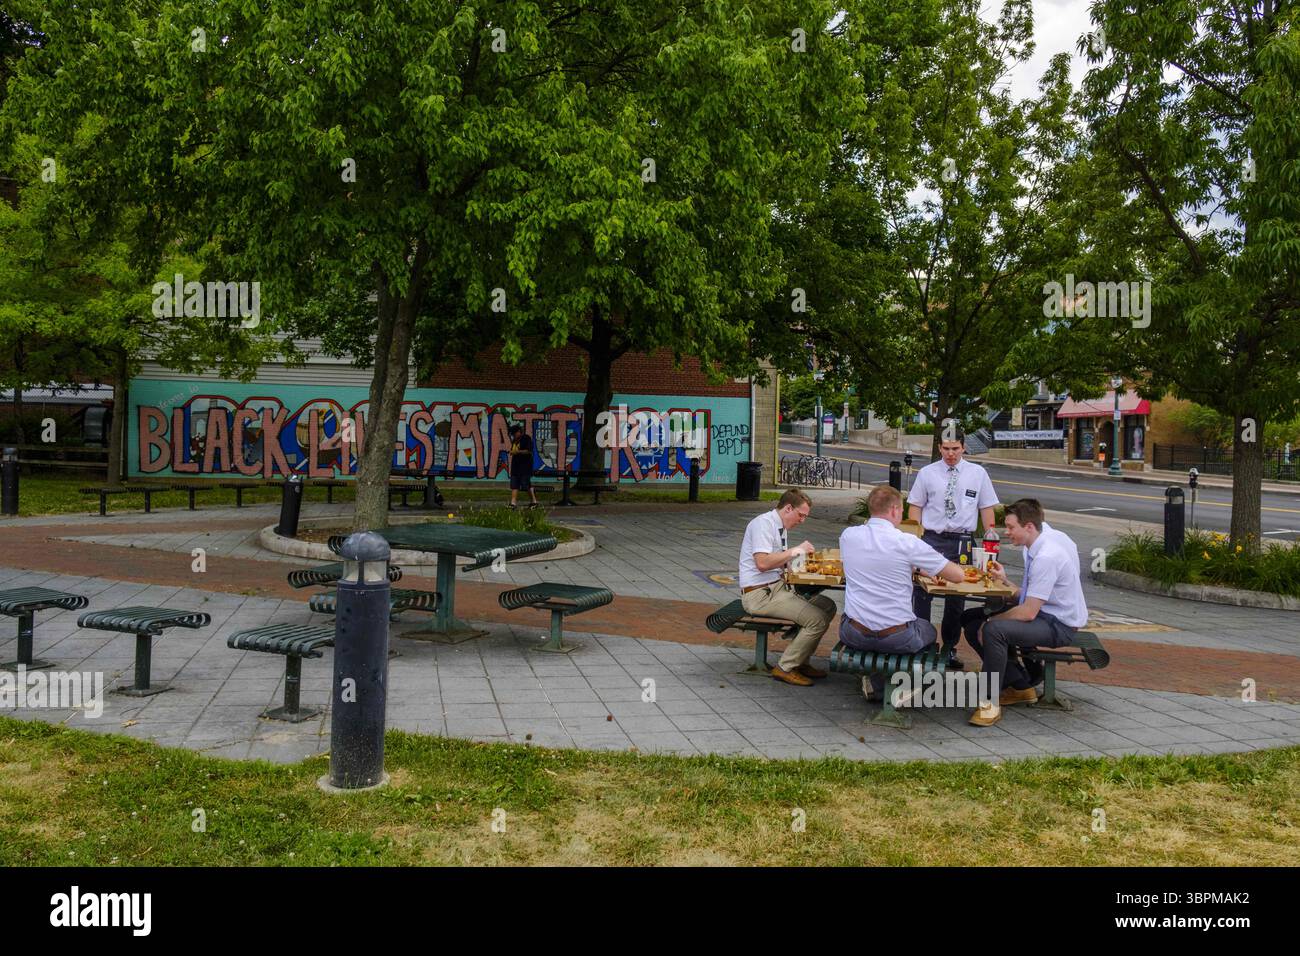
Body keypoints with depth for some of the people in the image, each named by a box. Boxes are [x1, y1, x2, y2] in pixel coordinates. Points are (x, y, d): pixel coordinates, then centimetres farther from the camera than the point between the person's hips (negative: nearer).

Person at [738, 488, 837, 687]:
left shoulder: (780, 527, 18)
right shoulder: (763, 523, -14)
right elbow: (762, 563, -25)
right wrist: (794, 551, -19)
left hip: (777, 587, 10)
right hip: (759, 594, -10)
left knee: (827, 605, 1)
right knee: (818, 620, -19)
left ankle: (800, 662, 9)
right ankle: (785, 668, -7)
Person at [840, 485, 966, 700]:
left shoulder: (848, 536, -2)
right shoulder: (908, 542, -14)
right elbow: (958, 576, -6)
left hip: (853, 634, 3)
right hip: (897, 639, -3)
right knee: (928, 629, 31)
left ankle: (875, 683, 28)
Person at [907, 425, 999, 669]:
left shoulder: (978, 474, 5)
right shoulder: (927, 473, 4)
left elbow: (986, 509, 7)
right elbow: (916, 507, 5)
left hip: (962, 541, 1)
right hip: (931, 539, -1)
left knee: (957, 597, 10)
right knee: (921, 592, -5)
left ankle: (950, 648, 23)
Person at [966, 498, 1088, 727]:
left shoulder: (1046, 557, -26)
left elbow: (1028, 612, -25)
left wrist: (991, 622, -14)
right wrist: (1004, 581, -4)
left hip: (1058, 626, -10)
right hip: (1042, 612, 10)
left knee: (993, 630, -32)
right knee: (973, 623, 5)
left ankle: (991, 703, -19)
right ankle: (1020, 687, 14)